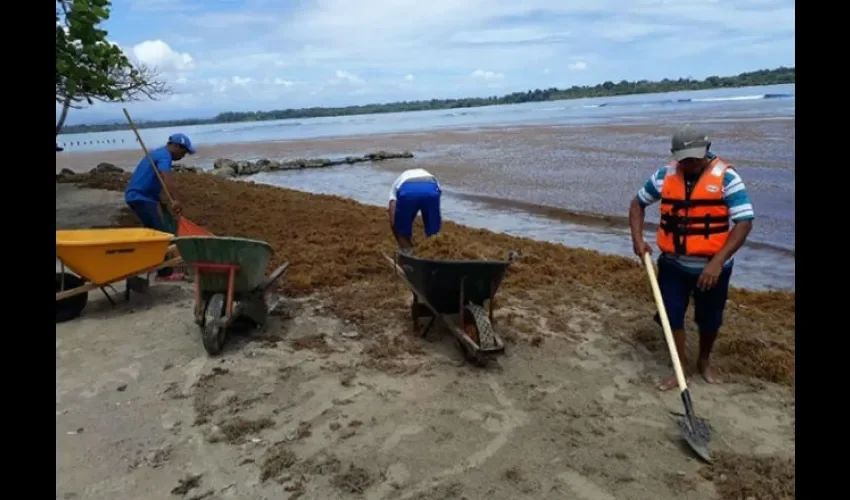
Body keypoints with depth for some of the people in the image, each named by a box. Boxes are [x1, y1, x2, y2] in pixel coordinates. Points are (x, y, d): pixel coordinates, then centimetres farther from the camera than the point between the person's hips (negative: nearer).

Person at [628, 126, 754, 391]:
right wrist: (638, 239, -6)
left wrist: (717, 262, -27)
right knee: (671, 316, 5)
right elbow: (638, 203, 9)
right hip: (673, 264, 2)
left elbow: (744, 222, -19)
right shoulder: (665, 176, -5)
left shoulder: (726, 177, -15)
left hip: (712, 266, -2)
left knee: (709, 319, 15)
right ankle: (680, 369, 22)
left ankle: (704, 361, 41)